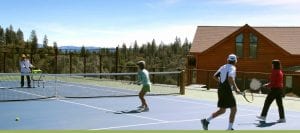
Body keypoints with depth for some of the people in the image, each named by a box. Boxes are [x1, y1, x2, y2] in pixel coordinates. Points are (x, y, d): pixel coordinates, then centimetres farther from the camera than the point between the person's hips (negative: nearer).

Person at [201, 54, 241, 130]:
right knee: (233, 109, 5)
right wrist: (236, 88, -19)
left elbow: (215, 76, 15)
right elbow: (230, 78, -26)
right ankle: (229, 128, 6)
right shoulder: (232, 68, -9)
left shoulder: (223, 67, 12)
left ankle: (206, 121, 9)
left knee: (222, 110, 16)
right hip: (227, 91, -8)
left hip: (220, 90, 8)